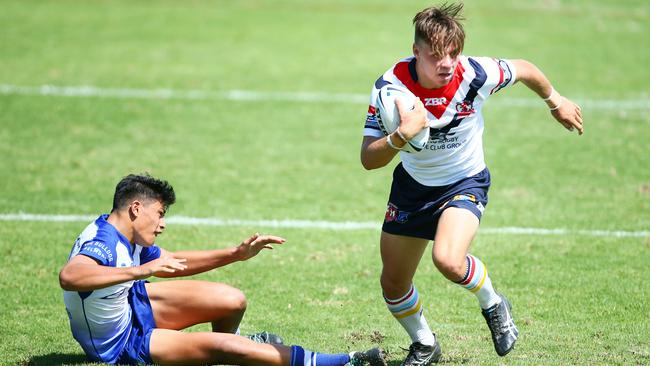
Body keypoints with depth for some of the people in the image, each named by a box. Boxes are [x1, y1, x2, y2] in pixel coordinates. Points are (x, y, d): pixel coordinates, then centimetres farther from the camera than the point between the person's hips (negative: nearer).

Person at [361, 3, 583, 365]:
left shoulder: (477, 74, -26)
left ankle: (493, 304, 4)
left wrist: (556, 102, 13)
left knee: (448, 260, -29)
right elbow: (369, 159, -26)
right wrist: (402, 135, -46)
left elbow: (524, 70, -4)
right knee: (393, 284, 8)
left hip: (465, 182, -3)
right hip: (413, 183, 3)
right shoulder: (390, 86, -25)